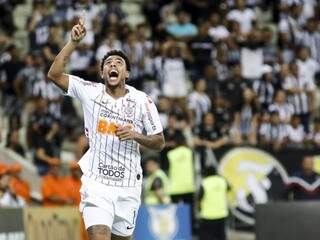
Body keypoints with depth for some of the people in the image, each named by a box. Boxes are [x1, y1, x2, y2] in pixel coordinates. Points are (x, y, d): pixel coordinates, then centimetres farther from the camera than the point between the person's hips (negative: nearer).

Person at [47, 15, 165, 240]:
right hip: (96, 181, -2)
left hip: (128, 185, 2)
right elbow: (54, 74, -7)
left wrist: (135, 135, -15)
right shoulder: (90, 92, 0)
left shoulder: (142, 100, 0)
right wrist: (74, 42, -13)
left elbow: (159, 142, 4)